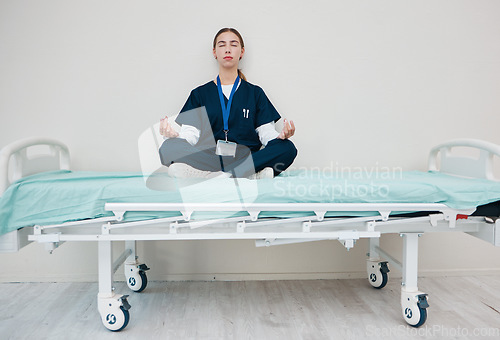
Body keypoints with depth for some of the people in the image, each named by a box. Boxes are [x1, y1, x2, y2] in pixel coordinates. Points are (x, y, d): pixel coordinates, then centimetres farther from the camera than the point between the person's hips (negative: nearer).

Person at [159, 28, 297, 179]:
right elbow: (190, 135, 6)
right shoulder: (199, 94, 16)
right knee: (169, 148, -31)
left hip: (248, 157, 0)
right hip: (208, 158, 0)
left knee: (288, 148, -28)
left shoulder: (255, 92, 16)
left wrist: (281, 136, -15)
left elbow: (266, 132, 8)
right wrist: (174, 136, -16)